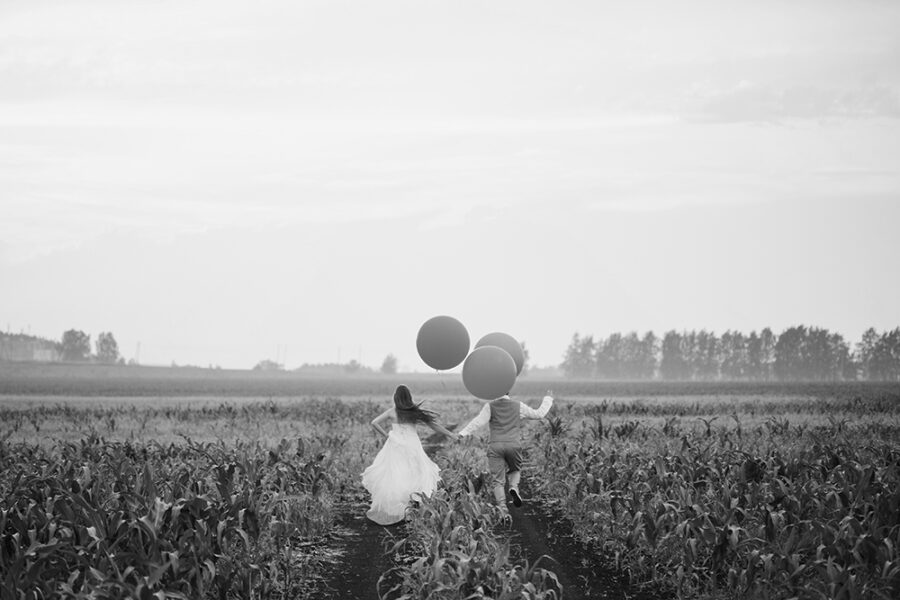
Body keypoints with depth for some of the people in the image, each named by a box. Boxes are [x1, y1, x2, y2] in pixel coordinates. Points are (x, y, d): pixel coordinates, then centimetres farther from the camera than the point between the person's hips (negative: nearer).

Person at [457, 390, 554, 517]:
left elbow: (478, 421, -11)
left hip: (495, 446, -1)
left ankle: (502, 508, -10)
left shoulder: (490, 406, 2)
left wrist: (463, 433, -13)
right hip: (514, 445, 1)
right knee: (515, 470, 26)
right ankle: (514, 487, -6)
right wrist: (548, 399, 31)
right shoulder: (518, 406, 8)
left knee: (497, 480, 2)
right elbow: (539, 413, 16)